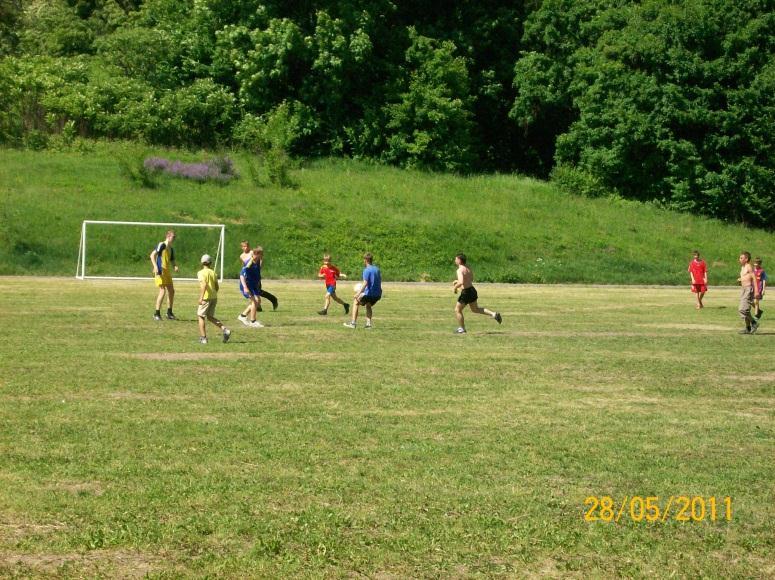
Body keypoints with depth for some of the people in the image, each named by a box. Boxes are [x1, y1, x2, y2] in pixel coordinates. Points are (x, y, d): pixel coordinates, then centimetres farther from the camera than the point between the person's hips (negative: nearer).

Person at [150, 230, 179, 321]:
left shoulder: (171, 249, 16)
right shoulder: (161, 245, -9)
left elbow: (172, 261, 23)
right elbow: (152, 255, -17)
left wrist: (175, 266, 0)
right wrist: (155, 266, -27)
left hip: (167, 272, 9)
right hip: (160, 271, -9)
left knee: (171, 291, 10)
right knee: (162, 291, -14)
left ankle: (169, 313, 23)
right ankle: (156, 314, -7)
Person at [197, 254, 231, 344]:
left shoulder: (201, 273, -7)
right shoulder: (213, 272, 13)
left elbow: (204, 284, -22)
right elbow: (217, 287, 16)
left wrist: (201, 297, -25)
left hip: (206, 297, -6)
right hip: (214, 297, 7)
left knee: (200, 316, 6)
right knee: (210, 317, 15)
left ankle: (203, 338, 3)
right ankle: (225, 330, -2)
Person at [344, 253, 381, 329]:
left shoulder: (367, 270, -11)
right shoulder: (377, 269, 13)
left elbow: (365, 283, -22)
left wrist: (358, 293, -27)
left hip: (369, 294, -7)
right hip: (378, 294, 7)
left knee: (356, 302, 12)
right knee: (368, 305, 31)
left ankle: (353, 323, 6)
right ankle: (368, 324, 19)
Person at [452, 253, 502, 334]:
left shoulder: (460, 270, -18)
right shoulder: (468, 269, 10)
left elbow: (461, 282, -31)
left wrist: (455, 287, -11)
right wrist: (457, 281, 24)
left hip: (466, 292, -8)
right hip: (472, 290, 8)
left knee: (457, 310, 8)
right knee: (475, 309, 23)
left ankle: (462, 329, 15)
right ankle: (494, 314, 11)